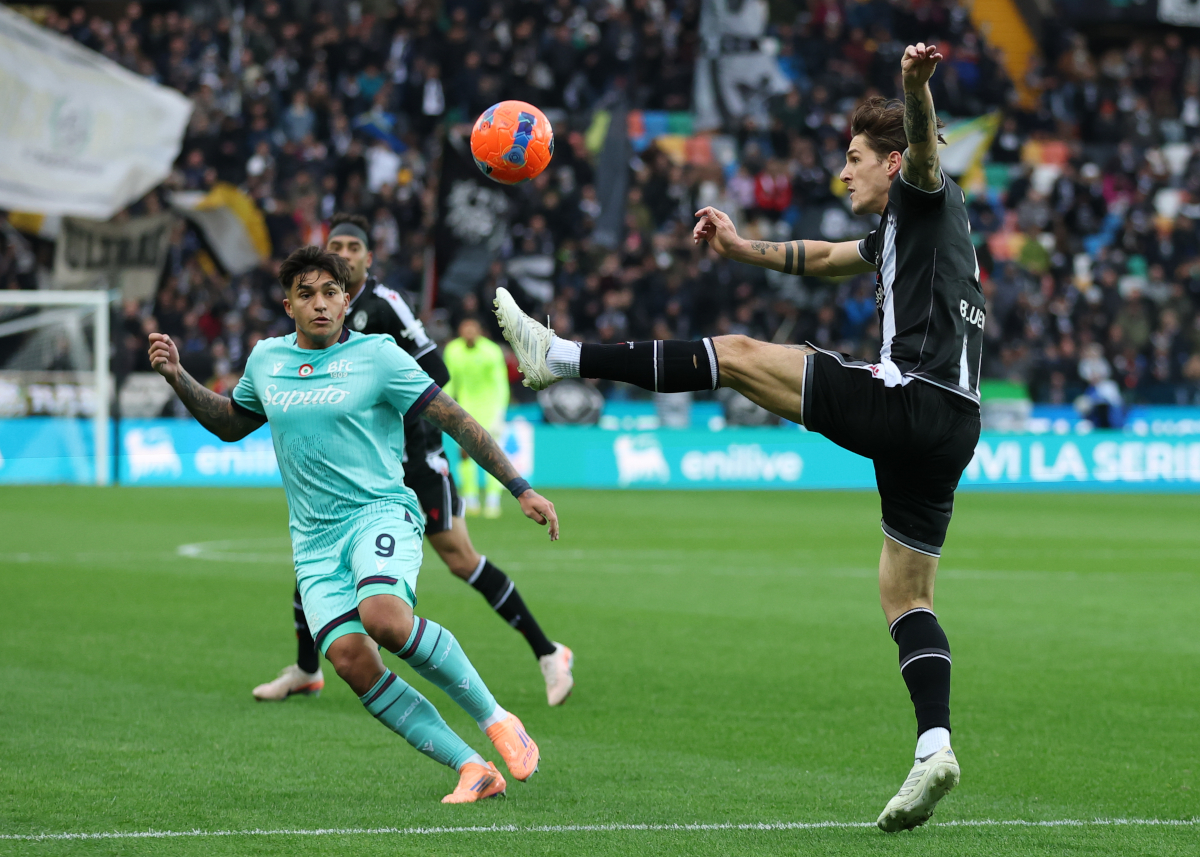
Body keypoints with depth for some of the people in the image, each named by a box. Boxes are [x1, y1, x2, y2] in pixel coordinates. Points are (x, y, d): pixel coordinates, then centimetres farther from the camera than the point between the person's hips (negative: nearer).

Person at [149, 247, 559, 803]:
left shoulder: (377, 356, -1)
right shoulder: (266, 360, 13)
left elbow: (455, 420, 0)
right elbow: (230, 424, 31)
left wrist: (520, 488, -3)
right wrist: (178, 378, 16)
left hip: (380, 512, -4)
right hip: (314, 541, 4)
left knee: (384, 618, -35)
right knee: (351, 660, -18)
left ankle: (495, 720, -16)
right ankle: (471, 769, -13)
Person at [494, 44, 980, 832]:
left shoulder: (928, 197, 3)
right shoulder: (898, 234, 32)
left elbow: (922, 147, -21)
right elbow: (821, 259, 47)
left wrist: (915, 85, -42)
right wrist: (743, 249, 37)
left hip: (910, 398, -10)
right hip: (952, 424, 10)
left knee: (737, 355, -4)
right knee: (907, 596, 7)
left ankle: (562, 358, -6)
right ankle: (935, 746, -7)